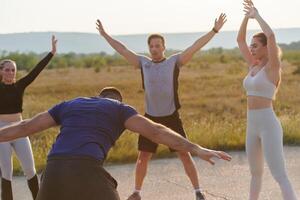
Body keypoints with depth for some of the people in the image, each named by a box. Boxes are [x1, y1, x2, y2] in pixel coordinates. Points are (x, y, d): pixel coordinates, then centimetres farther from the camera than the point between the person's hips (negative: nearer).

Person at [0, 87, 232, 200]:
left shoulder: (70, 105, 32)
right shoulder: (120, 109, 19)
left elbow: (25, 127, 33)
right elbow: (155, 131, 3)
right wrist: (197, 149, -3)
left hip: (55, 171, 5)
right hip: (86, 172, -4)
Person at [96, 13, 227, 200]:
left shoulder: (175, 61, -4)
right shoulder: (143, 62, 2)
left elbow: (196, 46, -9)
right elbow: (122, 49, 10)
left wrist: (215, 30, -15)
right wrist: (105, 35, 15)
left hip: (171, 118, -2)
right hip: (150, 118, 2)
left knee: (185, 155, -1)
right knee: (143, 157, 7)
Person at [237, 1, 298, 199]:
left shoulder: (273, 66, -10)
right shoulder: (254, 66, 11)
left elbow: (271, 36, -25)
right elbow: (240, 40, 18)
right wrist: (247, 16, 8)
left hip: (269, 125, -8)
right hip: (253, 125, 8)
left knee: (280, 176, -12)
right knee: (256, 171, 22)